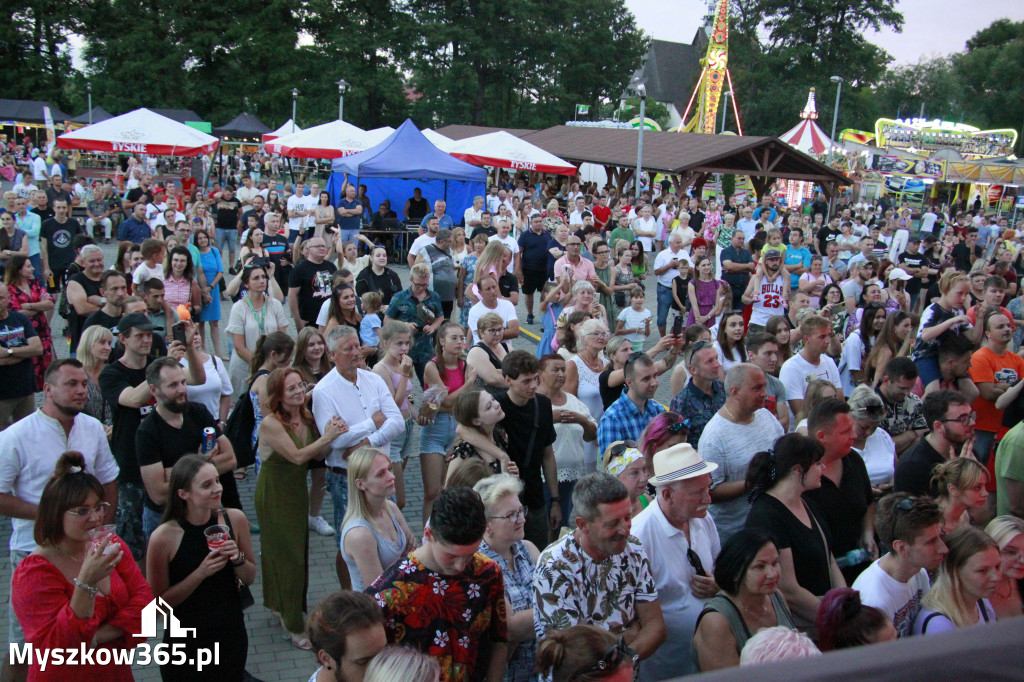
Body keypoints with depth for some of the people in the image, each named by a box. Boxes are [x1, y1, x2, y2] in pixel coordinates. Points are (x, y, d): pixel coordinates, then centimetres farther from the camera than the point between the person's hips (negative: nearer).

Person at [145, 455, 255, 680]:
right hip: (185, 642, -3)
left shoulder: (235, 519, -11)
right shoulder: (164, 538, -21)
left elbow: (250, 578, 1)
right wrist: (201, 573, -26)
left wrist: (238, 559, -20)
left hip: (231, 636, 3)